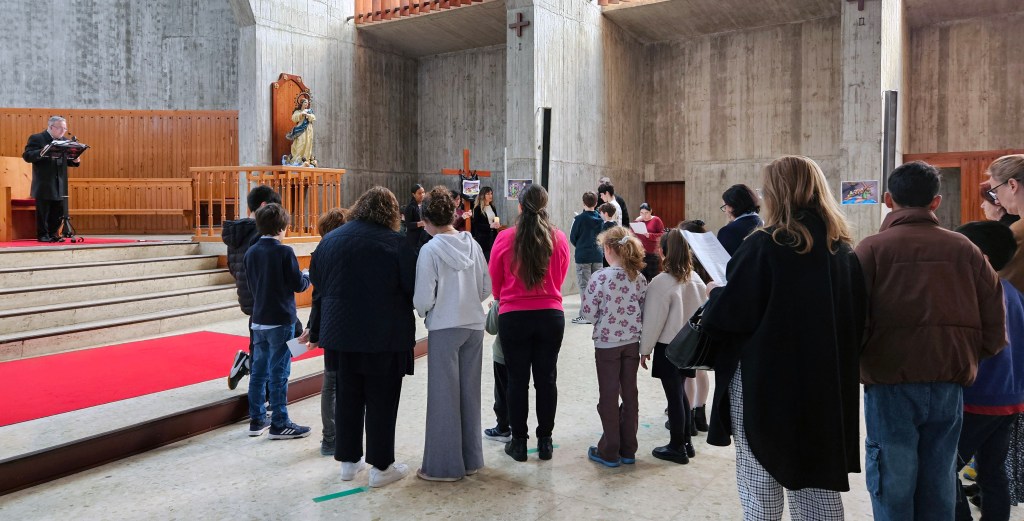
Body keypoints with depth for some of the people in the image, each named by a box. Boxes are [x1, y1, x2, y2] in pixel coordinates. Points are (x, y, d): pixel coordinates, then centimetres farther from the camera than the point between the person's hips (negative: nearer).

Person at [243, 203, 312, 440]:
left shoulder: (251, 253, 6)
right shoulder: (284, 252, -13)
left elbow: (251, 285, 14)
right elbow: (298, 285, -11)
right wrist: (307, 276, 9)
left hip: (258, 320, 6)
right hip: (281, 321, -6)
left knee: (259, 370, 13)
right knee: (279, 373, -1)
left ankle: (257, 419, 21)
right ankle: (279, 425, 5)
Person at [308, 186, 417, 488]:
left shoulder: (330, 240, 4)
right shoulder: (394, 243, -12)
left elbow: (318, 285, 11)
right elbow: (413, 288, -9)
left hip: (341, 332, 5)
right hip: (384, 337, -4)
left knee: (347, 396, 17)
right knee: (381, 400, 6)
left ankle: (348, 460, 27)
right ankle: (381, 466, 13)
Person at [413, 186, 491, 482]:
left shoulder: (430, 250, -14)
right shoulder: (473, 245, 2)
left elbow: (423, 299, -14)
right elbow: (486, 288, 7)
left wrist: (423, 311, 7)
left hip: (444, 328, -5)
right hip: (474, 326, 5)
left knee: (444, 395, 5)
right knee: (469, 392, 15)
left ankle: (444, 466, 14)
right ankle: (471, 459, 26)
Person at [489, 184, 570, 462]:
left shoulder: (505, 238, -8)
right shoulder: (559, 239, -3)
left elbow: (494, 282, 4)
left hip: (514, 316, -2)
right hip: (551, 315, 2)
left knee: (517, 379, 8)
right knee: (546, 378, 11)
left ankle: (519, 442, 17)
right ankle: (545, 441, 20)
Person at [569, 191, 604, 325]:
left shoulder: (579, 218, -10)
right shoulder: (599, 219, 3)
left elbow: (572, 237, -3)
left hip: (583, 256, -5)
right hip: (598, 255, 5)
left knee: (584, 285, -2)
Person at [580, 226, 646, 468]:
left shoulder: (601, 277, -16)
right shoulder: (640, 279, -1)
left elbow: (587, 311, -12)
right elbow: (644, 312, 3)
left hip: (607, 343, -4)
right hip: (632, 342, 5)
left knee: (609, 396, 5)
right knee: (630, 394, 12)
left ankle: (609, 452, 14)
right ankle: (628, 450, 22)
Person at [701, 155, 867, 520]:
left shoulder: (763, 245, -16)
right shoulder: (841, 248, 3)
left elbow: (729, 314, -15)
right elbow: (855, 318, 11)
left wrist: (715, 294, 5)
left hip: (765, 381, -6)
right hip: (825, 382, 6)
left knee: (761, 482, 9)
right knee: (818, 478, 16)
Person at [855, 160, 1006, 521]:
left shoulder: (872, 249, -7)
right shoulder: (965, 250, 2)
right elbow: (994, 328, 3)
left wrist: (856, 364, 9)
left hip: (889, 386, -3)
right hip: (949, 387, 3)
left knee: (892, 488, 8)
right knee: (938, 488, 16)